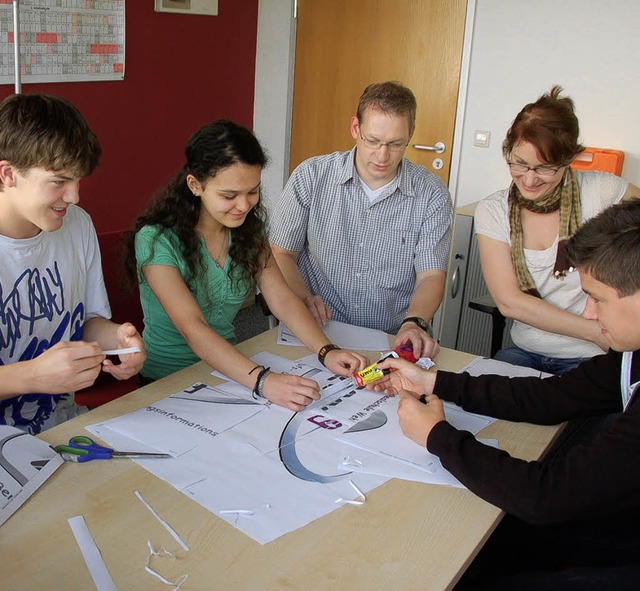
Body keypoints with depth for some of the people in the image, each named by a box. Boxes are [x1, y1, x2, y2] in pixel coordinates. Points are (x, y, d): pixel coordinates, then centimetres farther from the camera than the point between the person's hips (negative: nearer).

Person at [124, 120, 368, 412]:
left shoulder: (248, 228, 1)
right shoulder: (157, 241, -20)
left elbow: (281, 298, -5)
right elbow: (193, 329, -28)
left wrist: (327, 352, -22)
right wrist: (262, 380, -40)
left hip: (228, 369, 5)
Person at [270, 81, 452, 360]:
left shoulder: (431, 194, 0)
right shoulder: (311, 176, 0)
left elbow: (431, 275, -5)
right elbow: (282, 253, 5)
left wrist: (415, 323, -26)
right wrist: (303, 299, -15)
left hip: (396, 340, 1)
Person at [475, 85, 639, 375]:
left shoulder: (599, 192, -8)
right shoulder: (492, 211, -2)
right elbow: (508, 301, -8)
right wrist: (597, 332, -11)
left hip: (593, 361, -1)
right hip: (524, 353, 2)